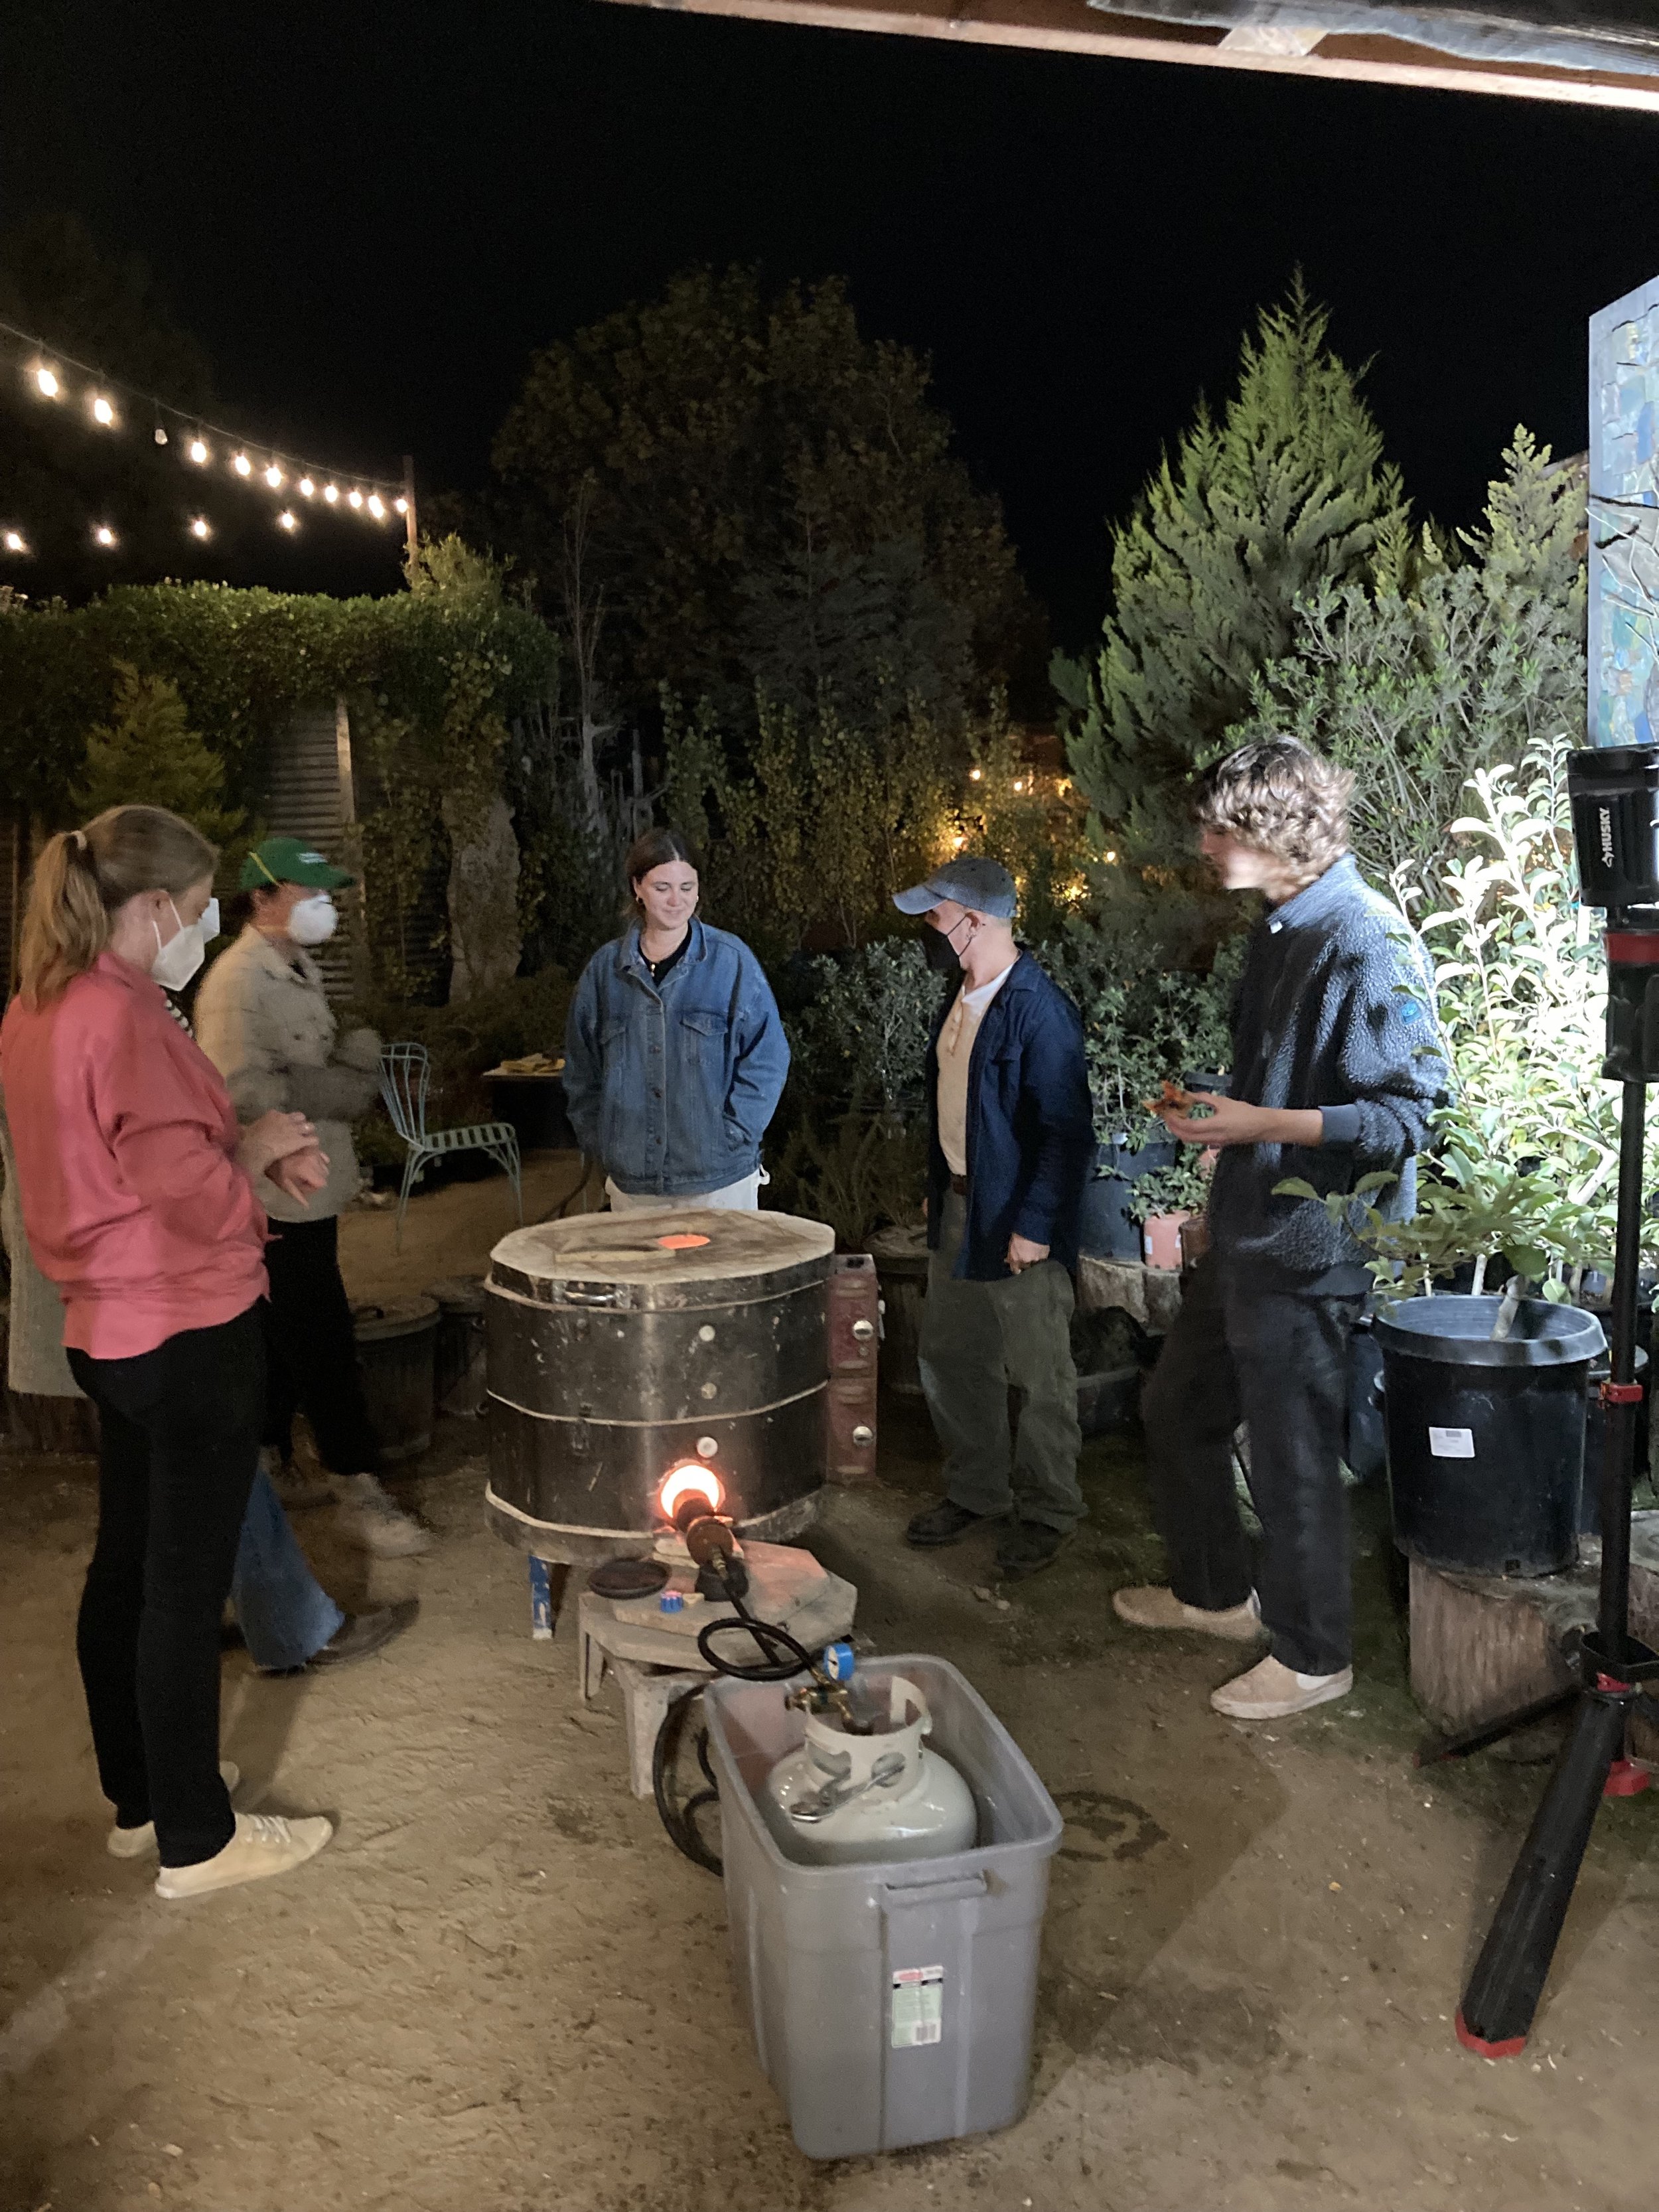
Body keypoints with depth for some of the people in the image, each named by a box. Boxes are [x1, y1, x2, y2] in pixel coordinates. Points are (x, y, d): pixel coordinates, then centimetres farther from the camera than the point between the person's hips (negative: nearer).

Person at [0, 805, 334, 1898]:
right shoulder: (126, 1019, -23)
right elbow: (198, 1195, -23)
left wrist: (244, 1143, 4)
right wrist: (255, 1150, -4)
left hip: (110, 1332, 10)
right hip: (190, 1330, -10)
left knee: (126, 1563, 18)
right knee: (187, 1584, 1)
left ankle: (136, 1799, 34)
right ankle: (196, 1840, 15)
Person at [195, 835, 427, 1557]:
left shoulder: (302, 971, 14)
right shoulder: (238, 982, -17)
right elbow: (246, 1093, -25)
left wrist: (354, 1062, 0)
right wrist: (342, 1086, -15)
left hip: (312, 1192, 10)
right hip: (280, 1196, -10)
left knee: (287, 1338, 18)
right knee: (325, 1344, -4)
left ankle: (266, 1468, 31)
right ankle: (359, 1493, 3)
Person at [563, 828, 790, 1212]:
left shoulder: (731, 960, -2)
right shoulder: (606, 967, 6)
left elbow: (768, 1057, -2)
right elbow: (580, 1068, 13)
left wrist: (732, 1136, -10)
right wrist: (599, 1144, 5)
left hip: (720, 1179, -3)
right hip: (632, 1180, 3)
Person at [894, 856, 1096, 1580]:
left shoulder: (1038, 1009, -20)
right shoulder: (963, 997, 8)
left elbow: (1067, 1129, -21)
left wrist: (1035, 1227, -22)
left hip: (1017, 1223, -9)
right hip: (958, 1205, 9)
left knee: (1038, 1376, 5)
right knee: (950, 1359, 17)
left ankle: (1045, 1511, 22)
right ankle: (975, 1491, 34)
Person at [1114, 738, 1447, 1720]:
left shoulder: (1368, 944, -20)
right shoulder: (1281, 931, 10)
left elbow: (1405, 1117, -22)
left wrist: (1258, 1124, -25)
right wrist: (1212, 1107, 7)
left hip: (1308, 1251, -10)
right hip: (1246, 1233, 10)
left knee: (1294, 1453, 4)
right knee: (1178, 1407, 21)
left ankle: (1313, 1655, 25)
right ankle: (1214, 1591, 40)